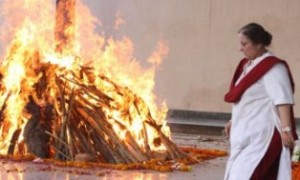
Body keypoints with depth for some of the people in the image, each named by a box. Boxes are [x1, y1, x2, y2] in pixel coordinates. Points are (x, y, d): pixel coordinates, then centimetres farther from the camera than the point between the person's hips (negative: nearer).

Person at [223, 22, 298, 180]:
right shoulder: (248, 65, 12)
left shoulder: (272, 67, -15)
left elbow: (282, 100, -23)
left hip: (262, 134, -9)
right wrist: (233, 122, 25)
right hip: (247, 133, 9)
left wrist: (286, 129, -29)